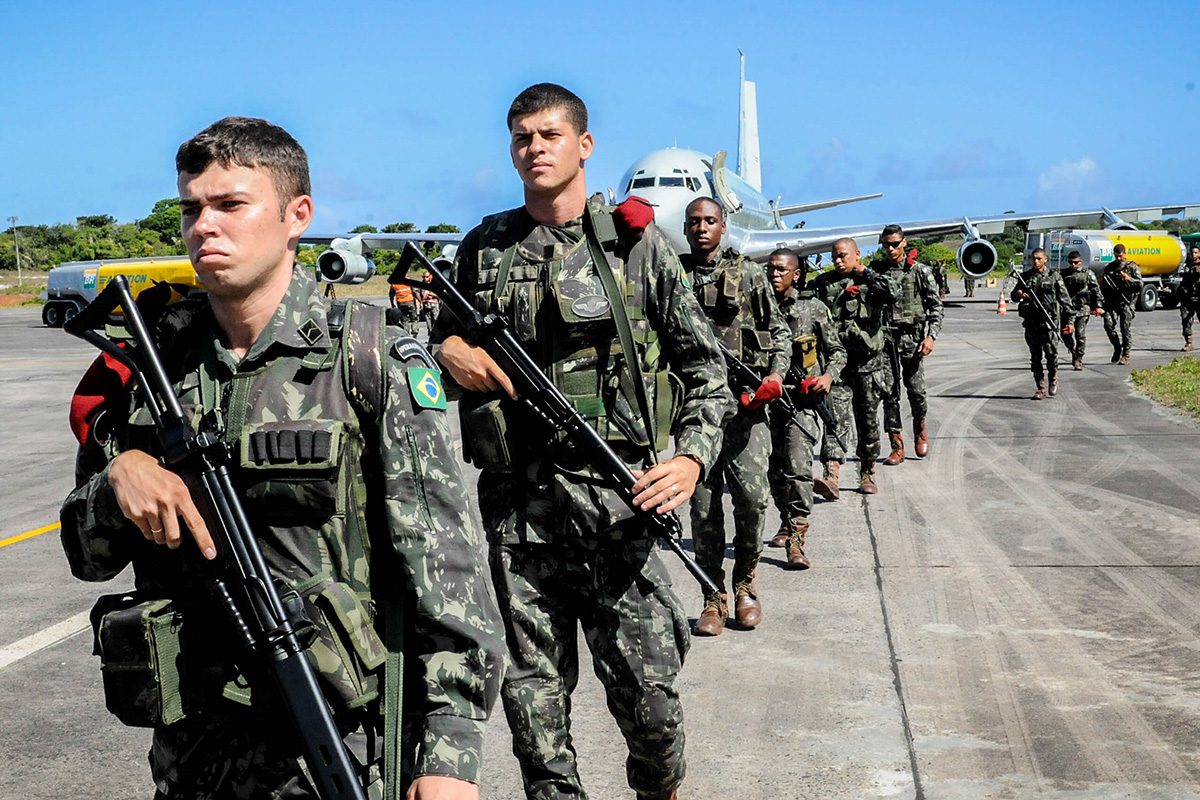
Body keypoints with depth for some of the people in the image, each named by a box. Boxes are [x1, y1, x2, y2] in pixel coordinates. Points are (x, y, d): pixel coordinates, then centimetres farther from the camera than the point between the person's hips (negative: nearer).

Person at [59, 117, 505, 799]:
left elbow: (446, 565, -15)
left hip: (335, 743, -4)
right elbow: (87, 553, 9)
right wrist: (116, 479, -14)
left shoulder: (375, 364, -11)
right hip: (188, 744, 5)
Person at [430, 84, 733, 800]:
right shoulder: (483, 250, 11)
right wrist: (450, 352, 0)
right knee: (534, 702, 7)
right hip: (516, 507, 2)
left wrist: (693, 456, -8)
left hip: (618, 499, -2)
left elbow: (705, 365, 6)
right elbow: (443, 340, 24)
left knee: (650, 698, 1)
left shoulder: (638, 244, 4)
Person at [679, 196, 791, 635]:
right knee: (703, 504, 2)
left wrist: (776, 373, -5)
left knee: (751, 494, -9)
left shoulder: (749, 273, 10)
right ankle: (714, 597, 11)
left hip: (746, 400, -1)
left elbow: (778, 330, 13)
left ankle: (745, 582, 14)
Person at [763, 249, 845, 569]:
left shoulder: (813, 308, 1)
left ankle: (796, 541, -15)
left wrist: (829, 375, -10)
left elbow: (837, 351, 9)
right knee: (774, 469, 12)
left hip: (802, 399, -3)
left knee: (797, 468, -15)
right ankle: (787, 523, 34)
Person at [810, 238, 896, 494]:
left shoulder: (872, 281, 3)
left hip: (868, 363, 0)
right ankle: (832, 473, -17)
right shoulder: (823, 283, 8)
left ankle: (867, 475, 21)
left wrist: (865, 272, -12)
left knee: (867, 420, 8)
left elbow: (892, 295, -17)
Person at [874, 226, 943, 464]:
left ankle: (920, 430, 27)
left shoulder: (920, 271, 2)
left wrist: (931, 336, -9)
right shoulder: (876, 272, 8)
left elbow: (936, 306, 2)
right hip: (885, 338, 2)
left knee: (916, 390, -2)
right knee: (889, 394, 0)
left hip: (913, 337, -2)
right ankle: (897, 446, 5)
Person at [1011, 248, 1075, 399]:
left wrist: (1069, 320, -3)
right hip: (1031, 322, 3)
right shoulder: (1025, 276, 11)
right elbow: (1014, 295, 19)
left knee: (1051, 353, -11)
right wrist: (1018, 294, -7)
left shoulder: (1054, 276, 3)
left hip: (1050, 321, -3)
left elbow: (1065, 298, 3)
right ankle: (1041, 389, 11)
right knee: (1035, 357, 4)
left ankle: (1053, 379, 15)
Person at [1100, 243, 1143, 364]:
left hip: (1126, 302, -3)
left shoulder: (1132, 267, 4)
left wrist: (1129, 279, -18)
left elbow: (1140, 284, -2)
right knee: (1108, 324, -12)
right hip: (1112, 302, 3)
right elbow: (1103, 286, 18)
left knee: (1126, 329, -3)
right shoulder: (1109, 268, 13)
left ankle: (1125, 354, 7)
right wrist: (1102, 299, 4)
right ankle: (1117, 348, 8)